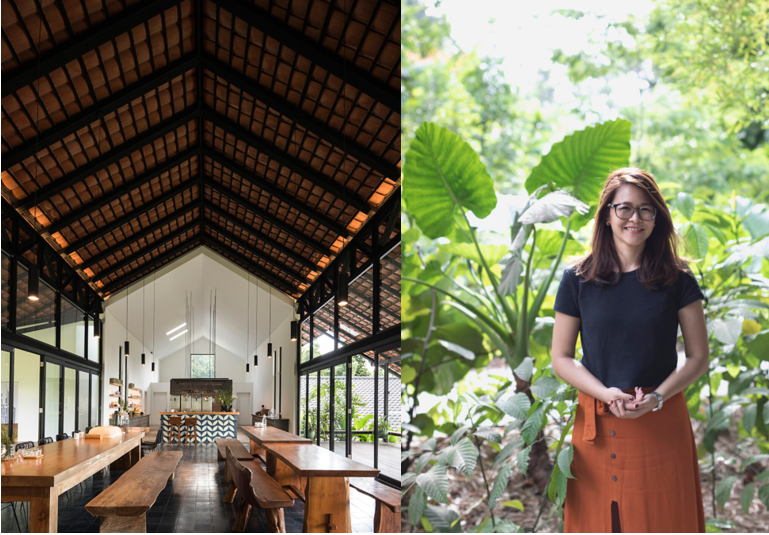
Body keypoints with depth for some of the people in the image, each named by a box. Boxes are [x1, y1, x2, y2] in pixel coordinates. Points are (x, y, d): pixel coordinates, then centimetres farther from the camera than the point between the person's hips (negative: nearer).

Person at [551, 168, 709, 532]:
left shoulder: (678, 281, 1)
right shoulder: (577, 280, 1)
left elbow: (698, 357, 2)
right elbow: (561, 359, 2)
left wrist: (658, 397, -14)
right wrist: (606, 394, -14)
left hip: (662, 424, 0)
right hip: (597, 426, 0)